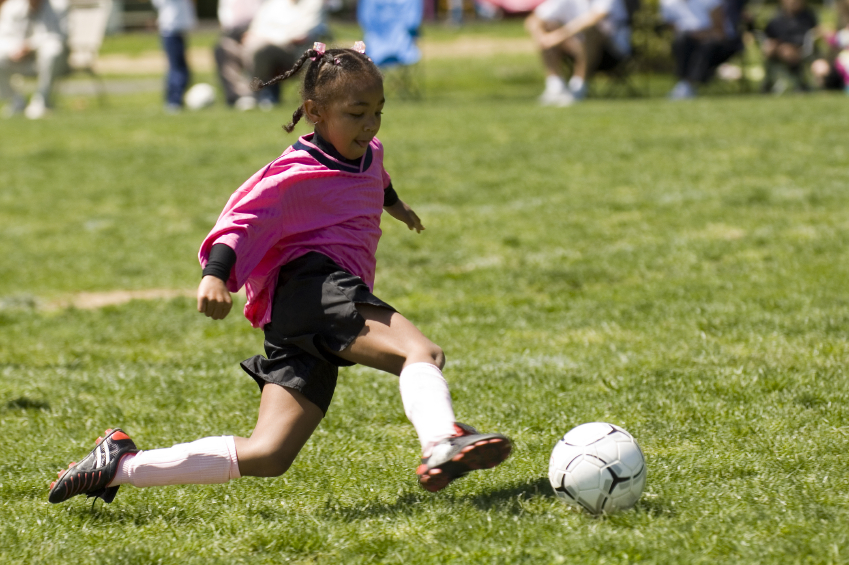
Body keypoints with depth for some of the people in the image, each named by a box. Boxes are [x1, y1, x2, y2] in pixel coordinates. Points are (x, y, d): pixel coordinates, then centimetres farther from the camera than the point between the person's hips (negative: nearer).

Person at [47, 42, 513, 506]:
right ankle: (442, 444, -61)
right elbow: (244, 218, -16)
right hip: (312, 283, -9)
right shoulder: (297, 175, -5)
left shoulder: (368, 153, 23)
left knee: (268, 455, -2)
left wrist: (393, 203, 69)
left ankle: (120, 464, -1)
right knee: (422, 352, -30)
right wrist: (216, 274, -33)